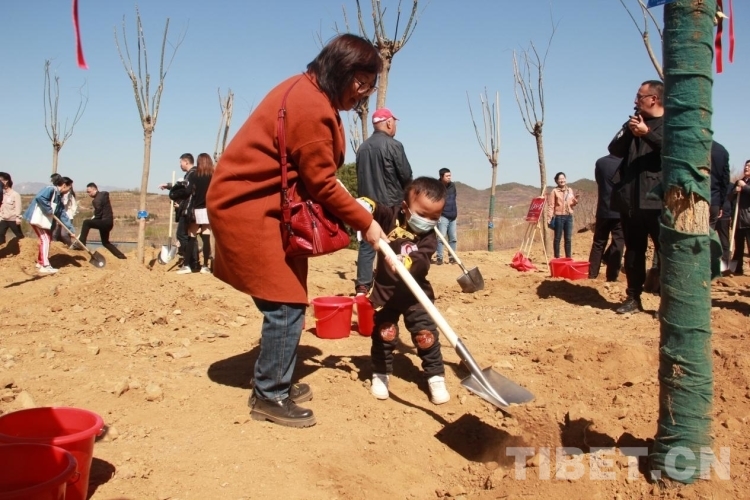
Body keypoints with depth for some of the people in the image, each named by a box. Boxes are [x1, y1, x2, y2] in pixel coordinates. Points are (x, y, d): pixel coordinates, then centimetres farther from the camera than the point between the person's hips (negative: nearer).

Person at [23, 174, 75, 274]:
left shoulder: (59, 197, 13)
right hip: (37, 218, -10)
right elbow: (39, 197, -34)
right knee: (45, 239, -11)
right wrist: (49, 210, -23)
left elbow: (63, 215, 13)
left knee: (47, 239, 15)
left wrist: (71, 229, 9)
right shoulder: (50, 189, -15)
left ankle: (40, 262, 29)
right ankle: (45, 266, -10)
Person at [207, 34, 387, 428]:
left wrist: (352, 215, 3)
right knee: (286, 303, -8)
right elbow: (322, 184, -18)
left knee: (286, 301, 13)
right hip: (247, 207, -11)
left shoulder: (311, 93, 12)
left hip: (266, 205, 11)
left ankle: (271, 384, 26)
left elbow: (314, 176, 13)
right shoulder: (310, 106, -21)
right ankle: (269, 397, 5)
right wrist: (365, 223, -8)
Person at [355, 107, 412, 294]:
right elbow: (407, 176, -9)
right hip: (390, 205, -5)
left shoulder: (362, 147, 8)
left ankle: (362, 286, 5)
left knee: (367, 245, 7)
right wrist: (397, 189, 11)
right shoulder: (394, 145, -11)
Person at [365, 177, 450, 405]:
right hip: (385, 290, 0)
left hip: (415, 293, 0)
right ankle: (380, 374, 25)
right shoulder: (390, 217, -10)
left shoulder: (429, 237, -12)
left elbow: (421, 261, -28)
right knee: (383, 334, 7)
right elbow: (369, 206, -16)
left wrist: (404, 262, -50)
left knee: (426, 335, 1)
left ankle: (436, 377, 16)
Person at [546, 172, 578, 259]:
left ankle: (568, 257, 16)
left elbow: (572, 204, 17)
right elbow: (551, 205, -9)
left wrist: (576, 200, -6)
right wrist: (549, 217, -18)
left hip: (569, 216, 5)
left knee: (568, 238, 9)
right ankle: (557, 258, 8)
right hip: (559, 216, -5)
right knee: (557, 238, 2)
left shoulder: (570, 190, 11)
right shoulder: (554, 191, -4)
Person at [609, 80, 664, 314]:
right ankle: (633, 297, 18)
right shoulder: (633, 123, 19)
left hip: (657, 200, -6)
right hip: (629, 199, 6)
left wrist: (647, 133, -19)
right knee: (633, 251, 10)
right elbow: (614, 150, 10)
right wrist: (628, 133, -6)